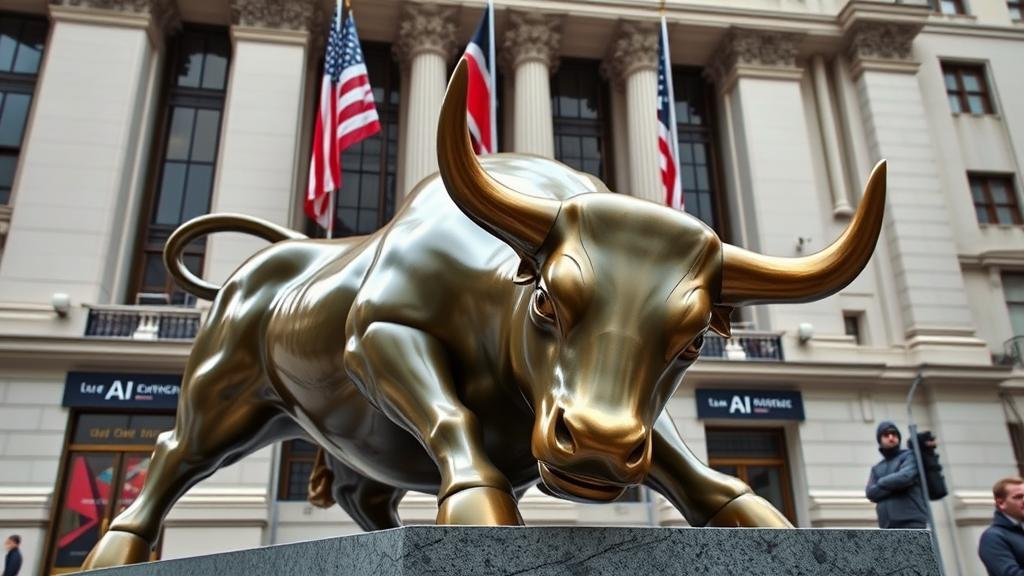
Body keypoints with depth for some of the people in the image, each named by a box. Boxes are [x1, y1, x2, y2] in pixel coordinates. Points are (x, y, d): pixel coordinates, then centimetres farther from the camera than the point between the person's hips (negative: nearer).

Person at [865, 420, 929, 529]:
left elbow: (905, 477, -12)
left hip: (911, 522, -5)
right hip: (888, 526, 5)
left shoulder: (909, 456, 8)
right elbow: (871, 493, 5)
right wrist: (895, 486, -7)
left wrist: (882, 483, 3)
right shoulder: (876, 468, 21)